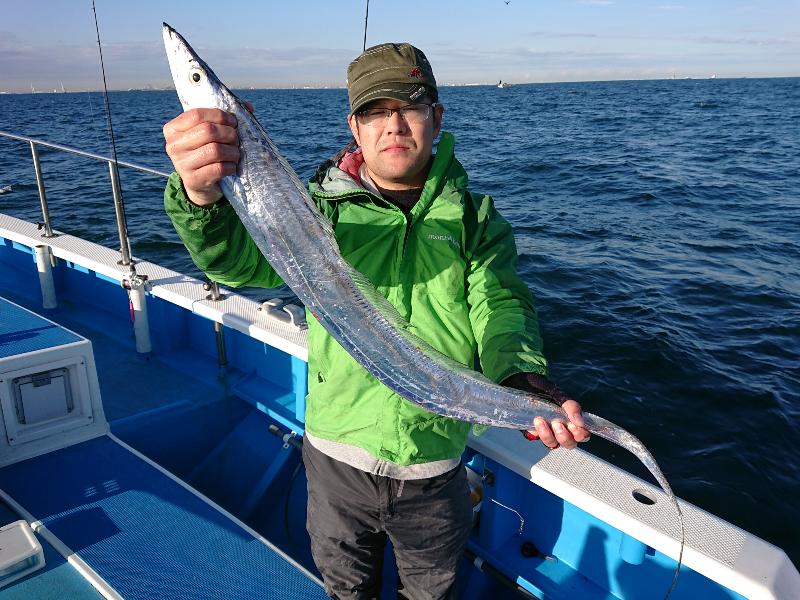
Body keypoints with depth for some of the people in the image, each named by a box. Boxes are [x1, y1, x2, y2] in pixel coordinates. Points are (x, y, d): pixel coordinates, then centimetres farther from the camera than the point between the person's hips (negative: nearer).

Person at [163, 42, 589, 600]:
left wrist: (524, 380, -34)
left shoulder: (474, 216, -1)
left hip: (436, 463, 1)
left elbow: (501, 306, -13)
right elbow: (239, 258, -22)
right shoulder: (324, 206, -5)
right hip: (337, 454, 0)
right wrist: (201, 197, -45)